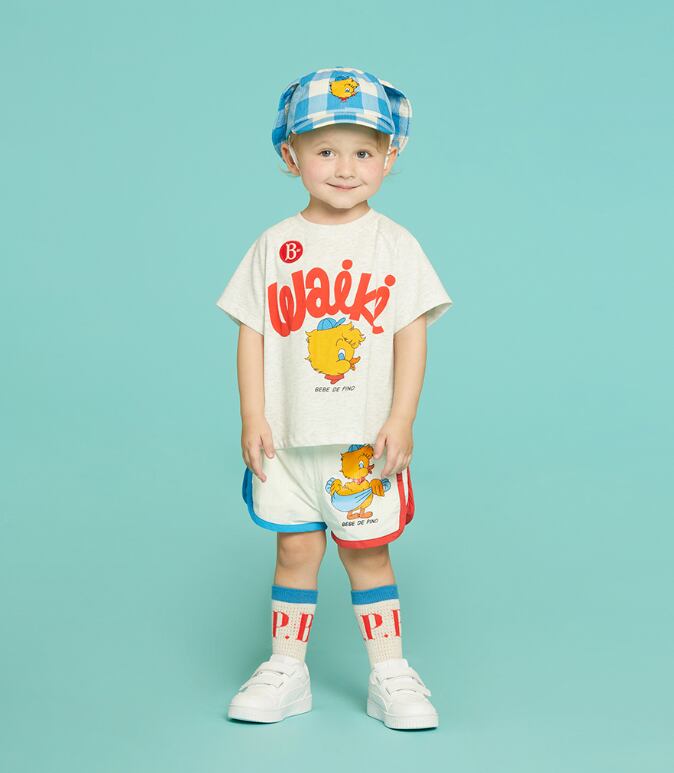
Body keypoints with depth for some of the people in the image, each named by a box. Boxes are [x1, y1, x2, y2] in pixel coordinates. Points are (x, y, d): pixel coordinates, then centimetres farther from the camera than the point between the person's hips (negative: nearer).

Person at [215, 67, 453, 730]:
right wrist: (252, 419, -4)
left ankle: (389, 675, 20)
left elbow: (411, 336, -3)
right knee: (295, 550, 10)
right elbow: (251, 334, 2)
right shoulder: (274, 246, 2)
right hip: (288, 436, 1)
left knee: (366, 551, 7)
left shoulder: (395, 245, -1)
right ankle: (286, 671, 24)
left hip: (367, 438, -1)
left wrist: (401, 421, -10)